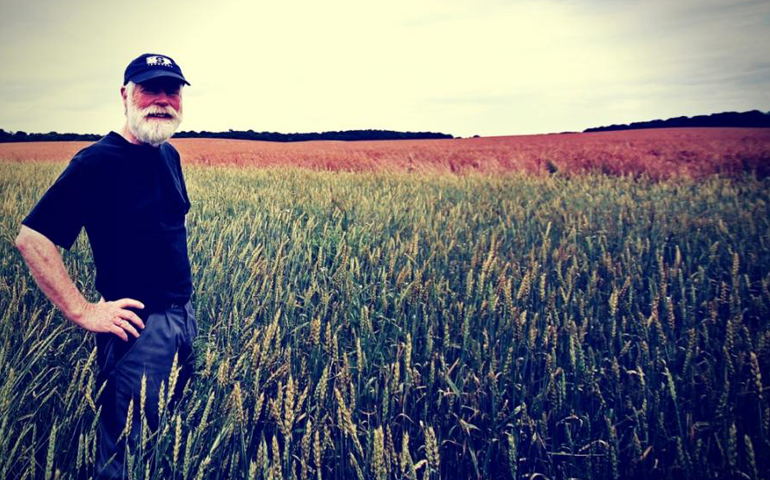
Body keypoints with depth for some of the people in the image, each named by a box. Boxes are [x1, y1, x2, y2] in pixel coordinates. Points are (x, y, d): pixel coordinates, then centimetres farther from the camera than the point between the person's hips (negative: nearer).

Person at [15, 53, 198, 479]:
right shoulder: (97, 162, -17)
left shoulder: (169, 156, 7)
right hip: (138, 327, -7)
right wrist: (83, 313, -20)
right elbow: (31, 239, -20)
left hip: (183, 317, 8)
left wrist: (183, 306, 15)